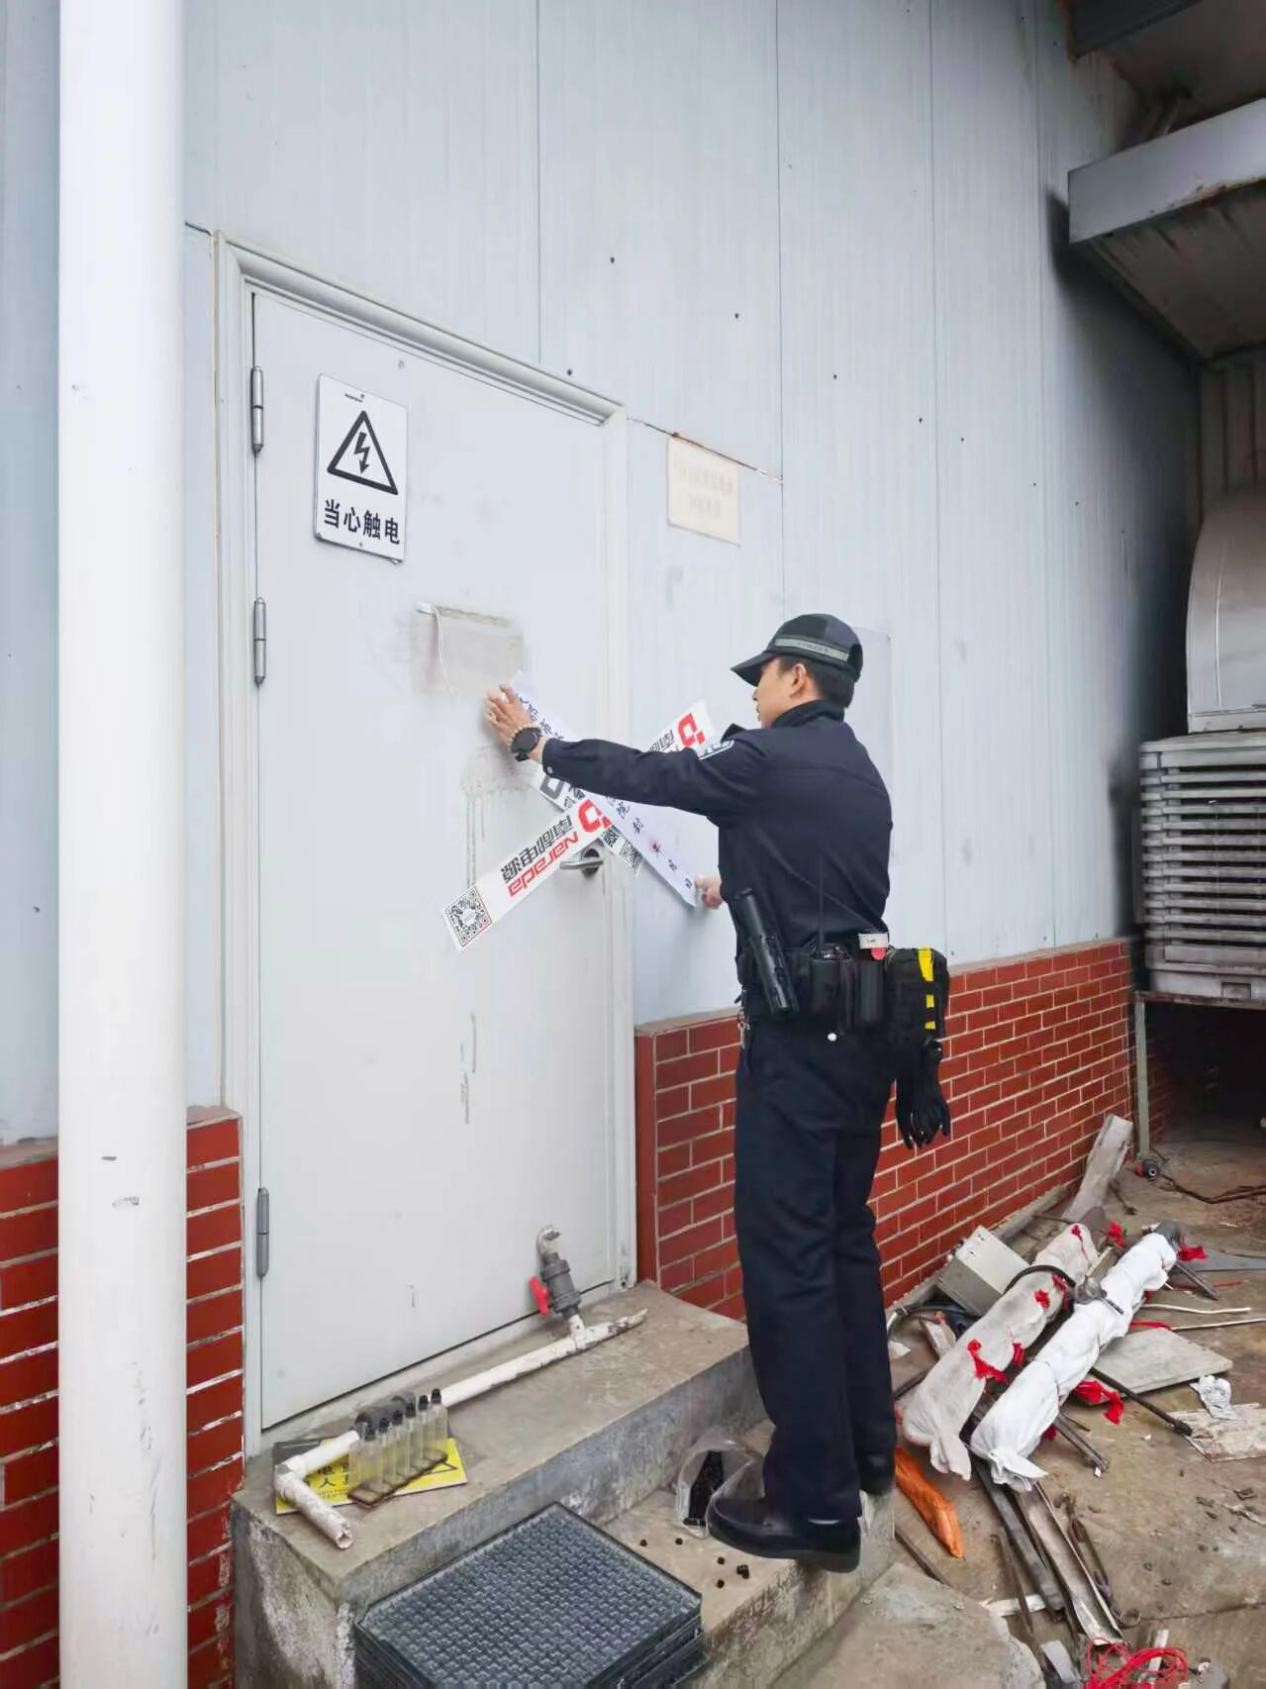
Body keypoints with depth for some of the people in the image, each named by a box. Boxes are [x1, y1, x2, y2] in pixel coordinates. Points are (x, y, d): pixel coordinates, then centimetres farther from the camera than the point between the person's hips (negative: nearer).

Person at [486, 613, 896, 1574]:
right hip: (863, 1025, 9)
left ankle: (817, 1505, 8)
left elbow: (649, 776, -2)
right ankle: (867, 1450, 32)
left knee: (787, 1256, -2)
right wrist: (740, 890, 45)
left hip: (801, 1035, -9)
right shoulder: (858, 773, 14)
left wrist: (535, 744, 12)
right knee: (844, 1237, 18)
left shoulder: (771, 759, -11)